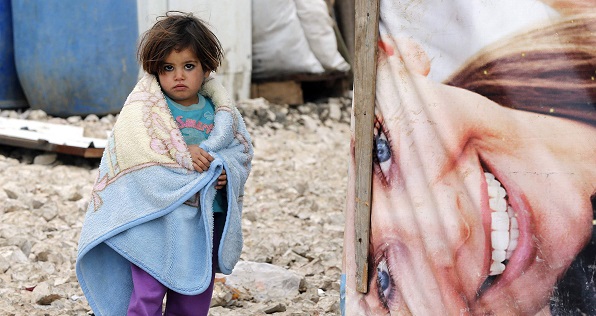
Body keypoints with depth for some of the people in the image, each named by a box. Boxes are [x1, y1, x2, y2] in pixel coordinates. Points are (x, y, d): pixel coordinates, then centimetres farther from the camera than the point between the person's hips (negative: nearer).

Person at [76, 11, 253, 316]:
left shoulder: (219, 110, 5)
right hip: (155, 218, -4)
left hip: (206, 221, 4)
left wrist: (227, 172, -11)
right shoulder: (145, 103, -5)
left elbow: (242, 148, 11)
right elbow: (132, 146, -18)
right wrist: (182, 155, -24)